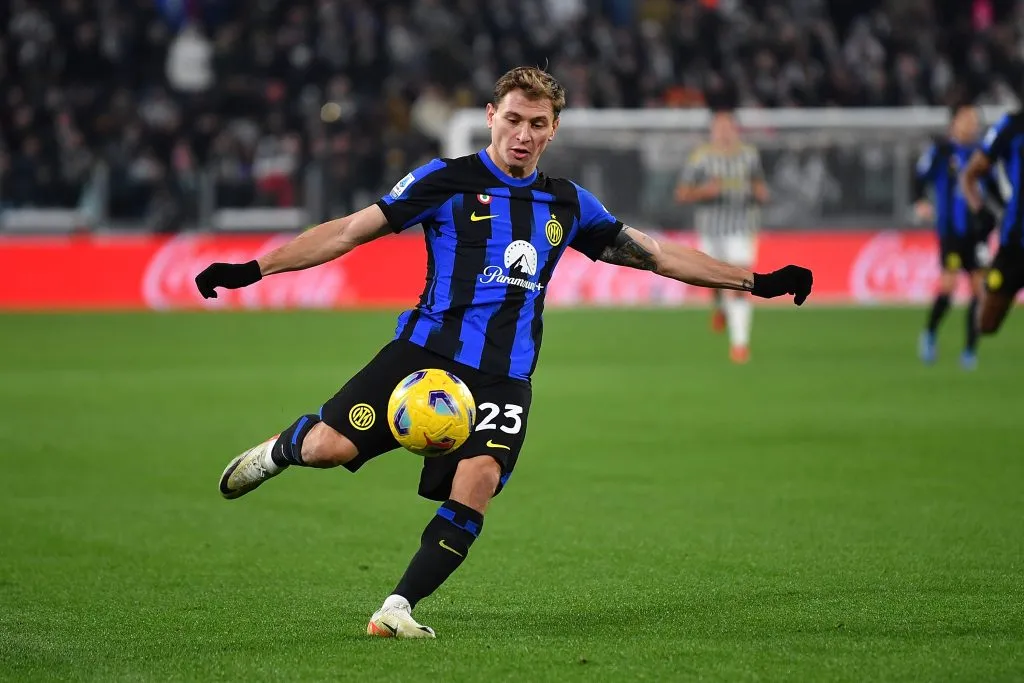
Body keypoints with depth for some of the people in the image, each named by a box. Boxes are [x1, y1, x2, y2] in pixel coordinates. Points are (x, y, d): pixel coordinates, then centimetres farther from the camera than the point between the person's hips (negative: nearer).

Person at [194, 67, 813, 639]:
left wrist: (754, 281, 20)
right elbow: (353, 231, 3)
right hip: (426, 350, -2)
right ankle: (284, 448, 20)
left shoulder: (568, 204, 16)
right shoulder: (447, 181, 4)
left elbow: (654, 254, 22)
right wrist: (254, 269, -4)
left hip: (503, 376, 2)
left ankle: (397, 609, -15)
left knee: (476, 485, -23)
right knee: (329, 447, -18)